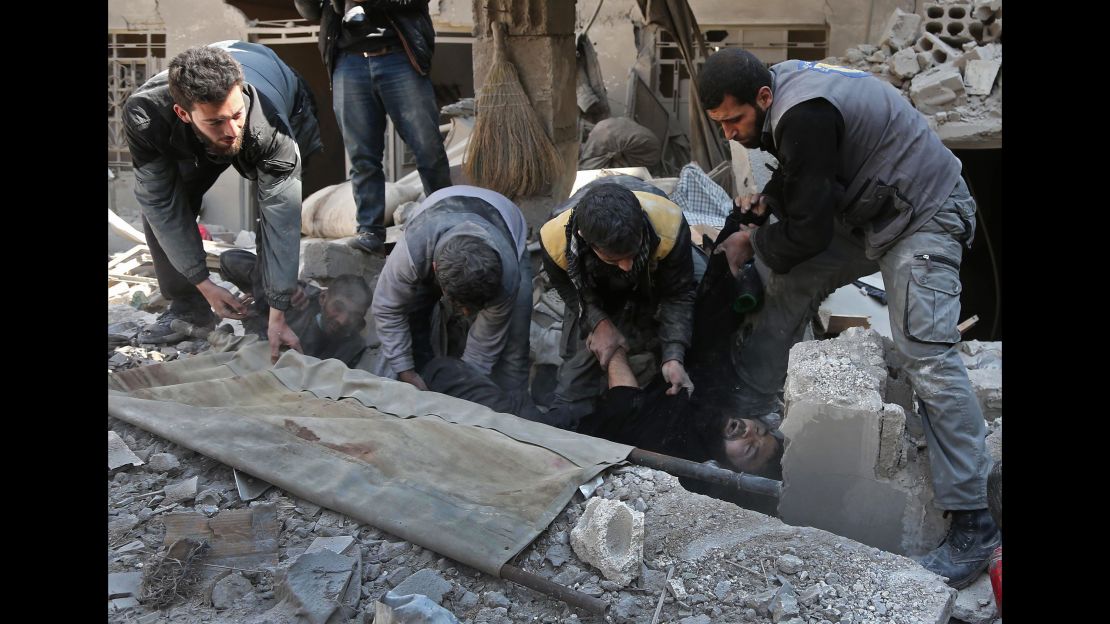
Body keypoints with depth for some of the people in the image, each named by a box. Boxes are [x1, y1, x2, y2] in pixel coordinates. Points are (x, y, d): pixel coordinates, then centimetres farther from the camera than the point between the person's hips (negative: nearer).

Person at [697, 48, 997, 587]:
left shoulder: (804, 115, -30)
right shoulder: (780, 83, -1)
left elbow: (808, 232, -24)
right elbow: (804, 171, 17)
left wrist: (753, 243, -6)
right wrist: (769, 199, 0)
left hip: (923, 215, -10)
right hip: (864, 211, 10)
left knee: (927, 357, -17)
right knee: (786, 286, 4)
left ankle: (972, 526, -12)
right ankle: (742, 416, 15)